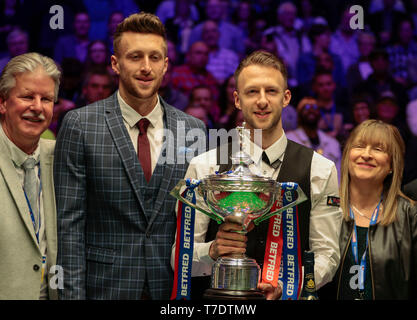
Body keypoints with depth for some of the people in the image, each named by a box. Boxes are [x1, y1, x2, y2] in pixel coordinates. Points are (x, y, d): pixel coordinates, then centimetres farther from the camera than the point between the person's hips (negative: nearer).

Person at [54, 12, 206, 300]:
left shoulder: (193, 130, 5)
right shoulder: (79, 125, -4)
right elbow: (69, 221, -6)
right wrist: (73, 294, -11)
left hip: (173, 287, 3)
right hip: (105, 286, -2)